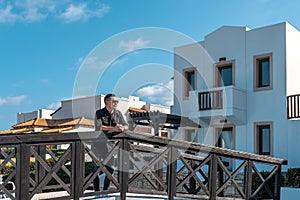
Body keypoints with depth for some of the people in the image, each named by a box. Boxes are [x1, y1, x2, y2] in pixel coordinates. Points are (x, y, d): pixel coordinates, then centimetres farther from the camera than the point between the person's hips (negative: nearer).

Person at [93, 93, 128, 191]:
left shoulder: (118, 113, 2)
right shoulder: (99, 113, -11)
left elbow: (126, 126, 5)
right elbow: (98, 127, -25)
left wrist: (122, 128, -20)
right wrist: (113, 128, -32)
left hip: (110, 143, 4)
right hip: (98, 142, -4)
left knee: (110, 169, 6)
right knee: (96, 169, 1)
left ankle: (105, 190, 21)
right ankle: (96, 191, 14)